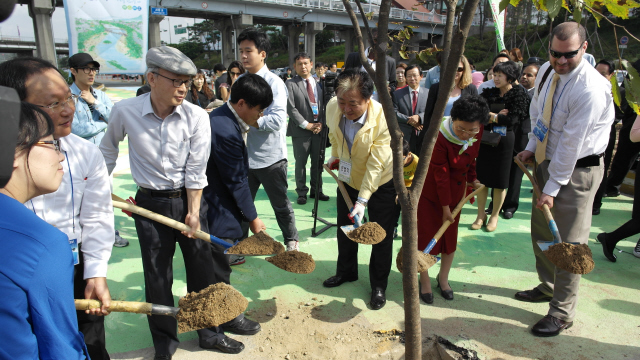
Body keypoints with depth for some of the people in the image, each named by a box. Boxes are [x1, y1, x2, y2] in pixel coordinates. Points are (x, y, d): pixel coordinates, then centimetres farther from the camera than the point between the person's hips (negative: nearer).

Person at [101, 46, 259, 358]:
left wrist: (193, 211, -10)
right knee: (157, 277, 9)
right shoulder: (124, 111, -10)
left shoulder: (197, 116, -11)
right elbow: (108, 149, 10)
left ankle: (210, 331, 32)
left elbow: (196, 170, -9)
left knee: (204, 268, 9)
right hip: (149, 203, 0)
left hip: (188, 199, 0)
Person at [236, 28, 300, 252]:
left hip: (270, 156, -5)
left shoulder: (273, 82, -12)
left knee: (280, 204, 12)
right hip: (246, 156, 6)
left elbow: (277, 119, -24)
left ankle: (291, 240, 34)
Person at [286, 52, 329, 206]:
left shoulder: (318, 83, 12)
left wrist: (321, 123, -3)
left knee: (318, 163, 10)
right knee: (301, 163, 4)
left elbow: (324, 105, 12)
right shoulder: (290, 84, -3)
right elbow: (291, 108, -10)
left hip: (318, 129, 4)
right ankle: (301, 192, 16)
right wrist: (306, 125, -12)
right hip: (300, 130, -4)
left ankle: (316, 190, 23)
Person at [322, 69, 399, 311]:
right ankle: (346, 272, 44)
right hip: (349, 178, 5)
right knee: (344, 228, 19)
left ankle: (378, 286, 27)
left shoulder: (383, 119, -32)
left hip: (382, 182, -5)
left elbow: (376, 165, -30)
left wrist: (363, 200, -33)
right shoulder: (332, 107, -18)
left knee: (381, 236, 4)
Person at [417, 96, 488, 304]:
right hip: (431, 192, -5)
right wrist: (445, 207, -15)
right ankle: (424, 281, 21)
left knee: (451, 236, 13)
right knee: (427, 236, 3)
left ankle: (443, 278, 32)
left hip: (455, 191, 6)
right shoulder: (440, 138, -28)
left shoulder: (477, 134, -10)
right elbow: (441, 175, -22)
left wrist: (472, 179, 1)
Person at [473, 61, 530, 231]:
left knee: (500, 181, 5)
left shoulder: (519, 94, -3)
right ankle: (481, 215, 17)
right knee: (481, 178, 5)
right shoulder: (488, 93, 9)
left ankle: (494, 216, 20)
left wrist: (490, 117, -6)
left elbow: (512, 119, -14)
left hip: (504, 141, -3)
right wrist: (497, 116, -13)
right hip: (485, 140, 4)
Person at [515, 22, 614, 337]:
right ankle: (548, 286, 41)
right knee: (540, 230, 18)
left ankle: (562, 313, 16)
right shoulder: (547, 70, 0)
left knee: (568, 243, 0)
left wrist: (553, 188, -20)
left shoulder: (590, 89, -25)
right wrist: (532, 147, 4)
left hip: (576, 169, -8)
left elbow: (571, 143, -24)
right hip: (546, 160, 8)